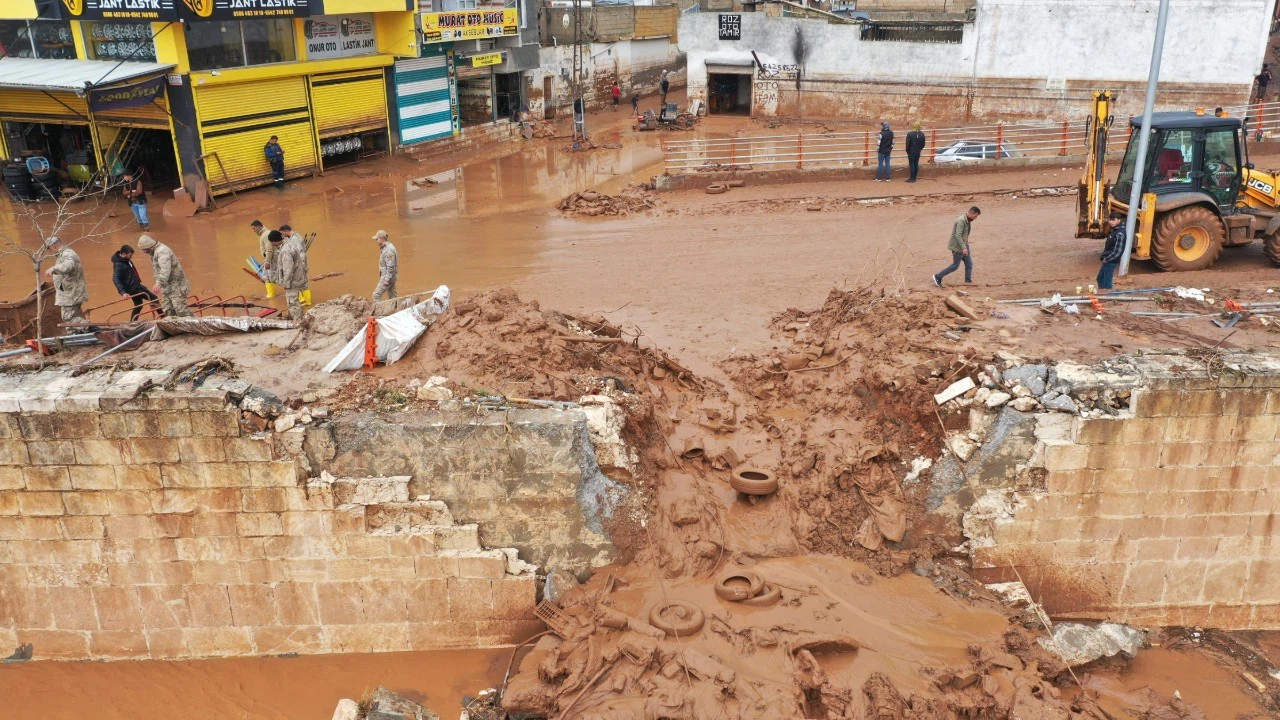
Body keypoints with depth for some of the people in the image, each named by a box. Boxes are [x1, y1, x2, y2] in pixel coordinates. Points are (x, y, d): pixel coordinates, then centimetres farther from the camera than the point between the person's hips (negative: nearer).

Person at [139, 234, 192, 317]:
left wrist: (158, 284, -41)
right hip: (166, 288, 10)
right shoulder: (155, 253, 17)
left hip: (176, 286, -10)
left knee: (181, 311, -14)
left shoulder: (162, 251, -17)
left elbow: (165, 269, -31)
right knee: (168, 312, 5)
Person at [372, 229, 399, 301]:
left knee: (376, 295, -6)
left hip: (387, 276, -10)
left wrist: (387, 279, -23)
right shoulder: (385, 247, 11)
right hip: (390, 276, 10)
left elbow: (390, 266, -25)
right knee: (392, 297, 13)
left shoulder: (388, 250, -22)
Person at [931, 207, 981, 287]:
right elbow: (957, 235, -29)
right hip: (957, 247, -9)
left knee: (969, 264, 8)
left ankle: (968, 281, 15)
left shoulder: (968, 221, 9)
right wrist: (963, 248, -31)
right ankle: (938, 277, 6)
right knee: (955, 265, -3)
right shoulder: (961, 221, -22)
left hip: (963, 246, 9)